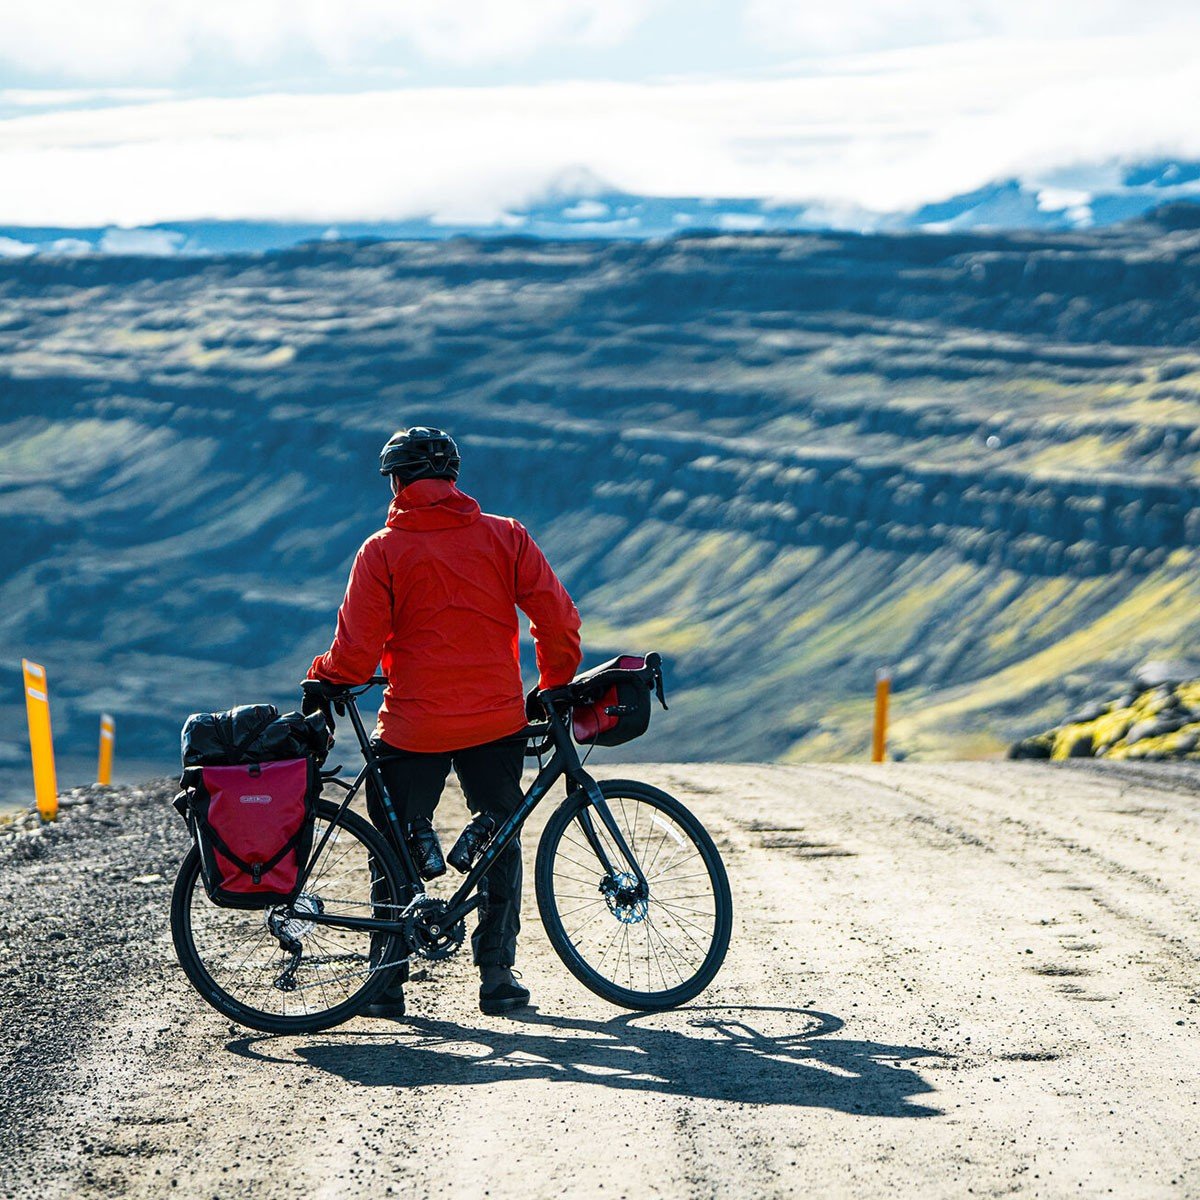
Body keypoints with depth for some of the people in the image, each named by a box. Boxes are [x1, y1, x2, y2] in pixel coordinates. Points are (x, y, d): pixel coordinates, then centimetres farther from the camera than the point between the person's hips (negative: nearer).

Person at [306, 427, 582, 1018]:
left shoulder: (382, 551, -5)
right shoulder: (506, 536, 2)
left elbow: (357, 653, -8)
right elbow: (558, 619, -3)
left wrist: (319, 679, 12)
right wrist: (555, 686, 12)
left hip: (413, 728, -2)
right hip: (497, 720, 2)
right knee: (500, 843, 18)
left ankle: (388, 983, 15)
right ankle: (497, 975, 14)